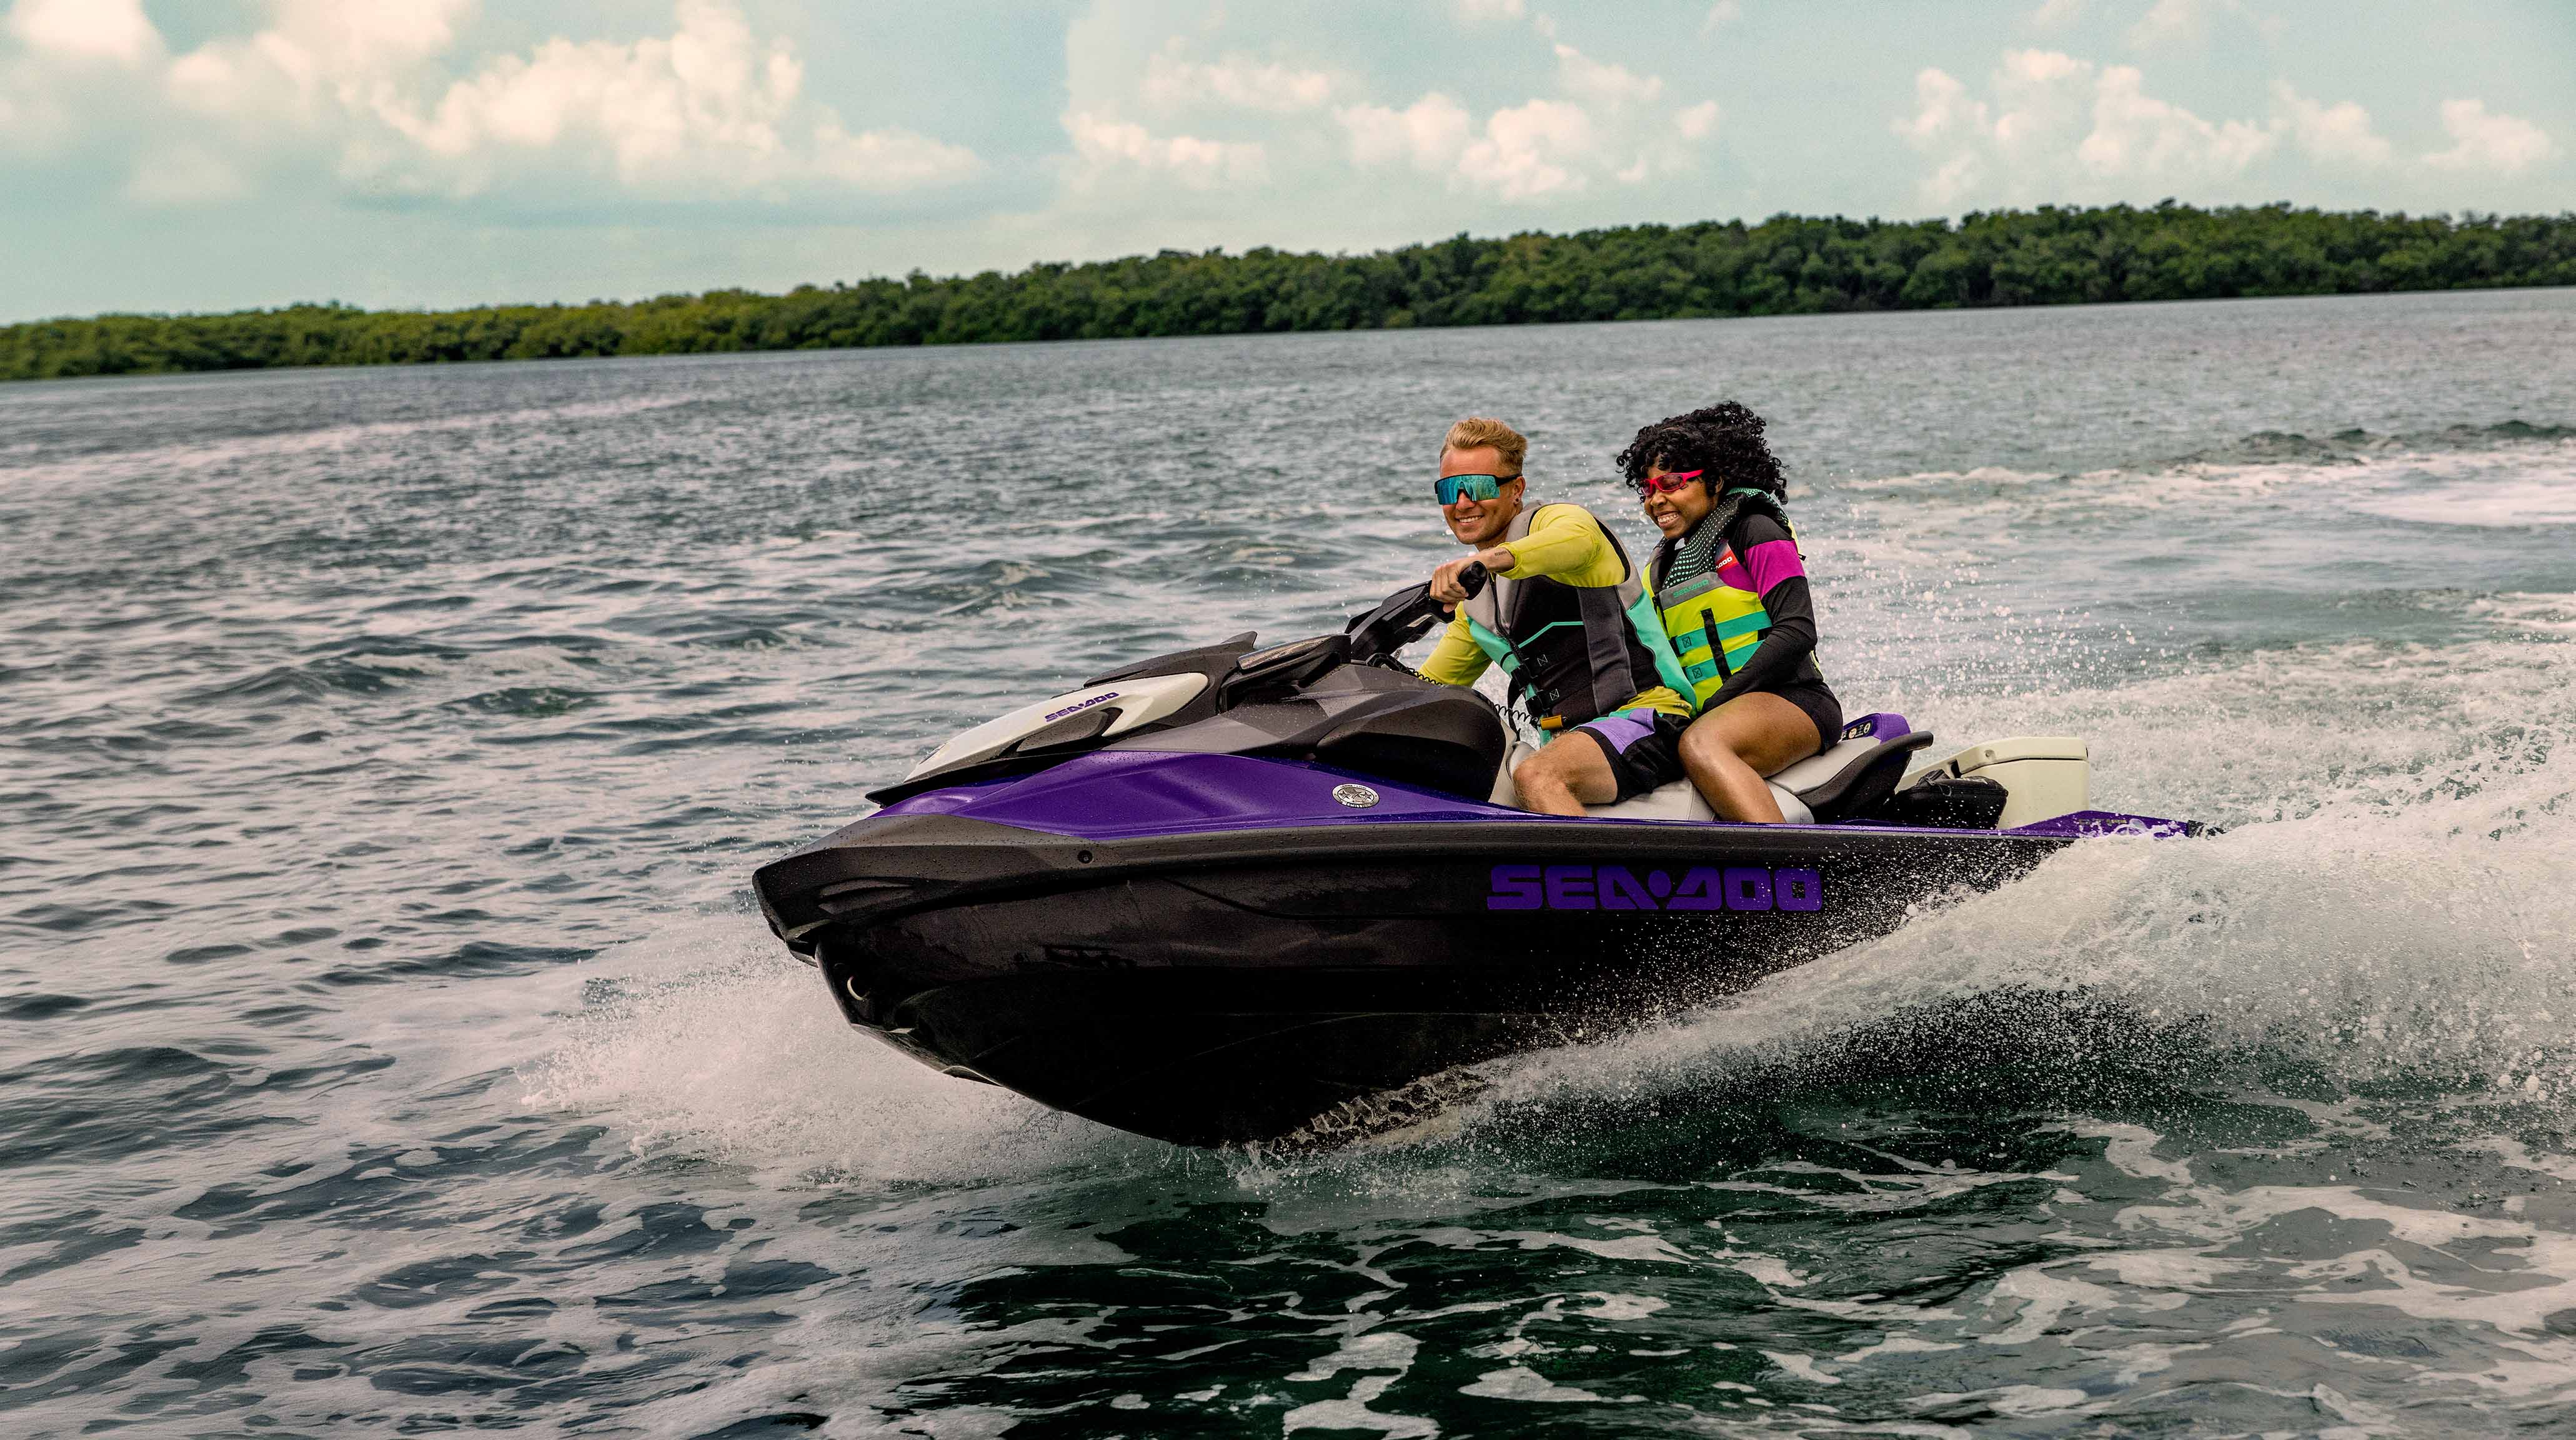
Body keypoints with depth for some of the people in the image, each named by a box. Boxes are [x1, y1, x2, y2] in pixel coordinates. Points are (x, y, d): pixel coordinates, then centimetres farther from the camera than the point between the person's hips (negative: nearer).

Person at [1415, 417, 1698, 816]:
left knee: (1536, 777, -36)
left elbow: (1580, 539, -32)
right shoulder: (1475, 599, 21)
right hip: (1569, 739, 8)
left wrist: (1490, 558, -49)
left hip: (1644, 714, -8)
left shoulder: (1554, 520, -4)